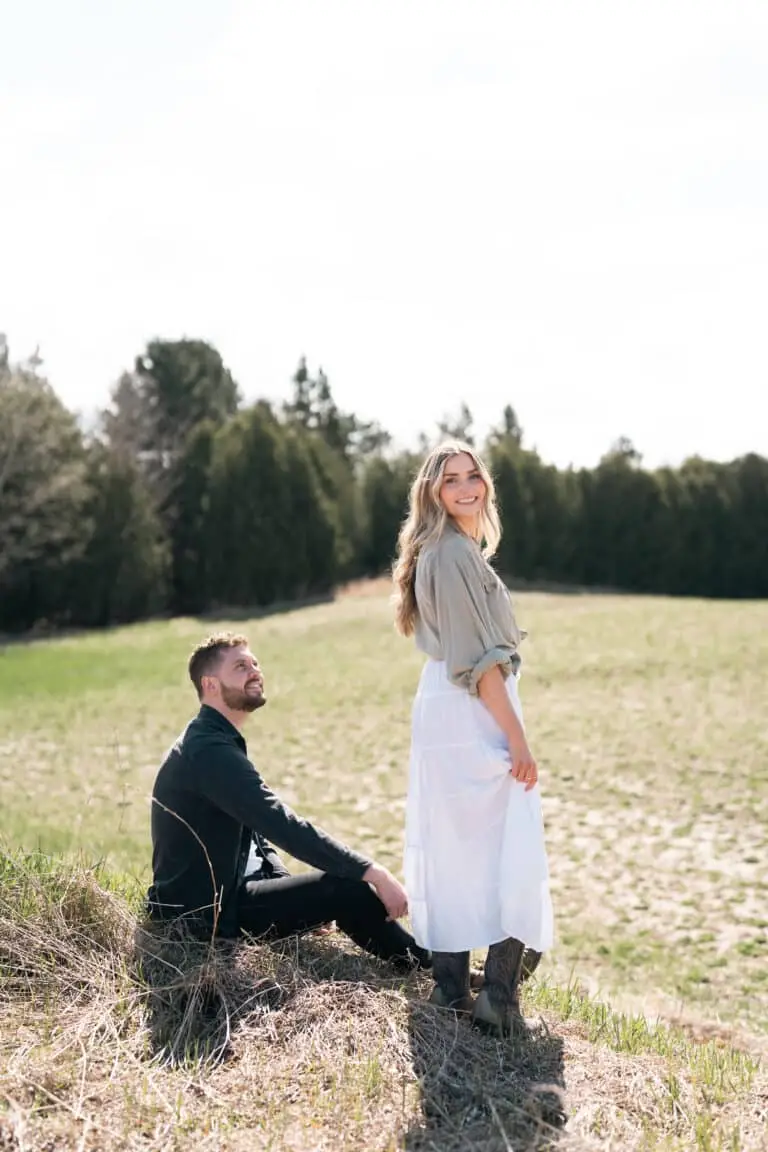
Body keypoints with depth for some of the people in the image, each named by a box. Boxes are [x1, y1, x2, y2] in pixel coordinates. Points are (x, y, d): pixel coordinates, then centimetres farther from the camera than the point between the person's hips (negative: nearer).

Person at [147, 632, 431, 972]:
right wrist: (373, 872, -27)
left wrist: (294, 892, 1)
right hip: (204, 910, -10)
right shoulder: (209, 750, -22)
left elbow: (260, 829, 15)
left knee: (348, 876, 8)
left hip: (218, 893, 10)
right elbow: (283, 825, -29)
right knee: (348, 889, -16)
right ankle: (428, 968, 1)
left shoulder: (219, 742, 12)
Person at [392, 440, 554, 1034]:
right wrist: (516, 736, -18)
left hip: (444, 710, 10)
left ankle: (451, 985, 18)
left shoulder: (442, 551, 17)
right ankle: (499, 996, -5)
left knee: (453, 850, 11)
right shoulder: (455, 553, -14)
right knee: (510, 851, -5)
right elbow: (477, 659, -18)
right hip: (476, 715, -10)